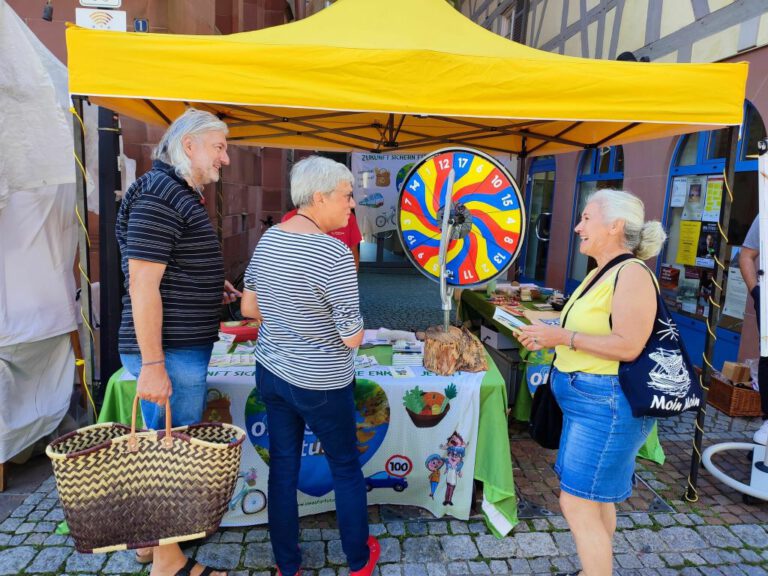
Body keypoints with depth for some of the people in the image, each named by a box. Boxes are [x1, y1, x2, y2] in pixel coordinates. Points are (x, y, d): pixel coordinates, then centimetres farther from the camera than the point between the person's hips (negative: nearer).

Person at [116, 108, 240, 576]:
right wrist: (152, 365, -23)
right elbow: (142, 286, -22)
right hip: (168, 352, -10)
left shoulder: (183, 195, 15)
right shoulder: (158, 197, -17)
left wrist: (212, 287, 12)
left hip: (186, 346, 10)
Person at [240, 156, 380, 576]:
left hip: (271, 371, 6)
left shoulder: (268, 239, -1)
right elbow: (352, 338, -21)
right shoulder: (335, 254, -23)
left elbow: (248, 308, 7)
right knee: (346, 468, 16)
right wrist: (333, 317, 0)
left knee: (283, 467, 17)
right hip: (320, 384, -6)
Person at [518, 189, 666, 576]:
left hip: (608, 404, -10)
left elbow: (628, 346, -25)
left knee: (578, 504, -3)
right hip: (588, 400, 10)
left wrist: (563, 337, -22)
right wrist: (550, 339, 9)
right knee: (596, 499, 20)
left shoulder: (632, 274, -17)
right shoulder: (602, 272, 13)